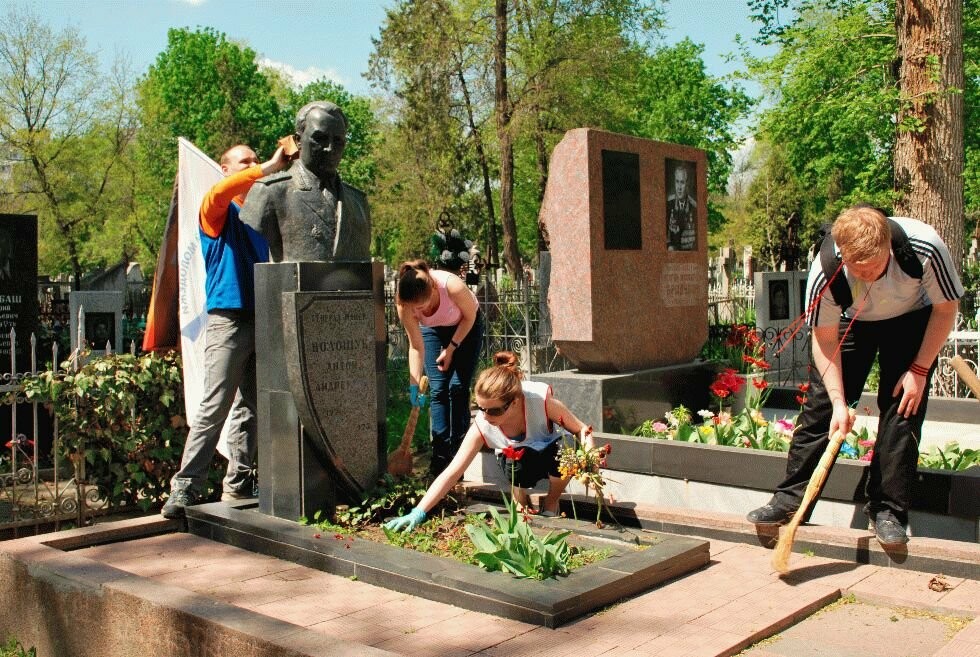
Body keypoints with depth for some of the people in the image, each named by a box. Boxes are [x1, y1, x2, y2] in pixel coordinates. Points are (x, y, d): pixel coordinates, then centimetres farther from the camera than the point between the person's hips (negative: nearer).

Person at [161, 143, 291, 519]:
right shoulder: (218, 213, 1)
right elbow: (218, 193, -22)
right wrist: (270, 168, -24)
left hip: (262, 320, 6)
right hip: (228, 320, -6)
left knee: (250, 409, 9)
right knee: (214, 407, -11)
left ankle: (238, 485, 17)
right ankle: (184, 489, -7)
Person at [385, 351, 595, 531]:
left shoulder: (542, 402, -34)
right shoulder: (482, 425, -29)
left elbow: (581, 430, -18)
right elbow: (452, 472, -29)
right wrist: (418, 513, -37)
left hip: (550, 453, 0)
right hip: (518, 463, 0)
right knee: (517, 463, -38)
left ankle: (550, 505, -3)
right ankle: (520, 502, -1)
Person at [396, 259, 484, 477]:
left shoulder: (453, 287, -41)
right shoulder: (404, 304, -32)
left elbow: (470, 316, -19)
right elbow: (416, 346, -21)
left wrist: (451, 348, -16)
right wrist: (414, 384, -26)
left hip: (466, 326, -2)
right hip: (433, 329, 2)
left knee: (458, 388, -9)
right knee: (438, 389, -6)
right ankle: (440, 457, -4)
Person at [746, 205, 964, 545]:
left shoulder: (925, 248, -36)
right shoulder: (825, 272, -35)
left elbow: (946, 308, -17)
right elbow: (825, 339, -20)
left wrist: (919, 370, -18)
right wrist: (838, 401, -26)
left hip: (912, 320, 0)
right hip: (852, 322, 0)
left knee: (903, 409, -10)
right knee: (820, 405, -5)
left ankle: (887, 509, 0)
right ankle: (790, 499, 2)